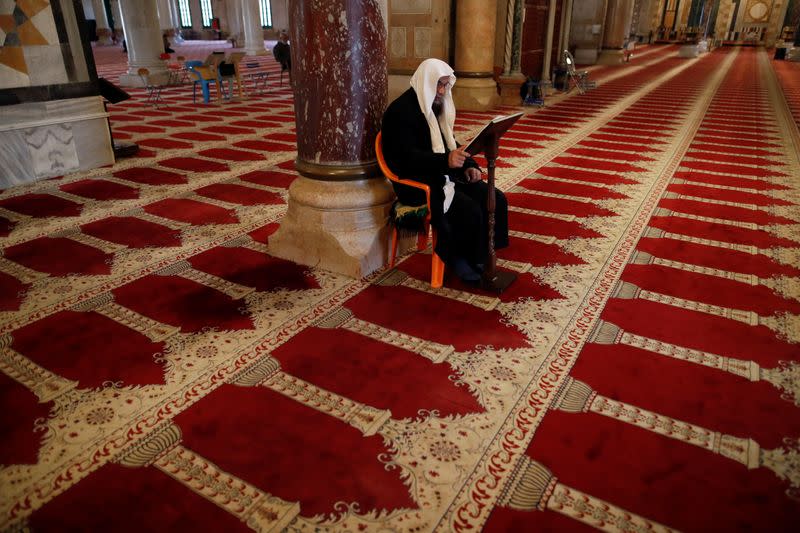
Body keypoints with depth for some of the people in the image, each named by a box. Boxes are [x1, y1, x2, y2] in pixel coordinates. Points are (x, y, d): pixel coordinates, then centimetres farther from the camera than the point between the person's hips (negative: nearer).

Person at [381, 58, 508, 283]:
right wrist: (446, 161, -37)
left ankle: (482, 257, 0)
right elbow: (407, 157, -23)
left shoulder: (436, 107, 16)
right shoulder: (401, 111, -12)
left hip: (442, 174, 9)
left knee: (495, 200, -9)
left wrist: (469, 165, 2)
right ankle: (465, 263, -5)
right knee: (470, 210, -27)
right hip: (416, 183, -9)